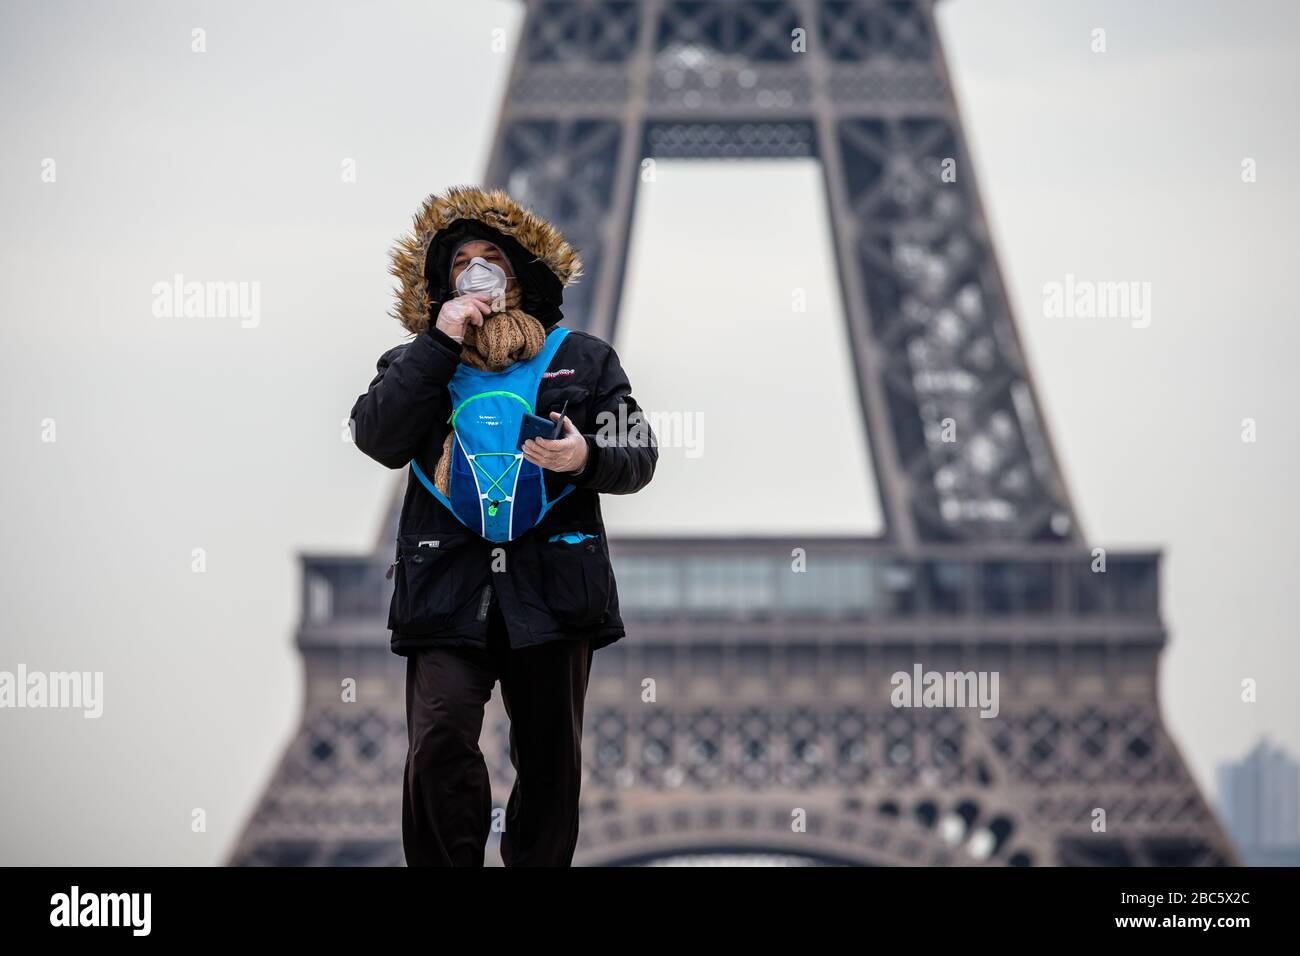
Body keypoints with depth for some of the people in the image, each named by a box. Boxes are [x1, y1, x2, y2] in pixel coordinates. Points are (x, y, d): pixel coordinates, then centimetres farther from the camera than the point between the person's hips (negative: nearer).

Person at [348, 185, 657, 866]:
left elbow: (639, 456, 8)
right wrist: (441, 343, -6)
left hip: (551, 593, 1)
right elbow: (377, 438, -4)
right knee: (439, 743, -19)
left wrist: (588, 457, -14)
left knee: (550, 760, 4)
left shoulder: (583, 358, 16)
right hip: (448, 591, -1)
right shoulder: (415, 364, 16)